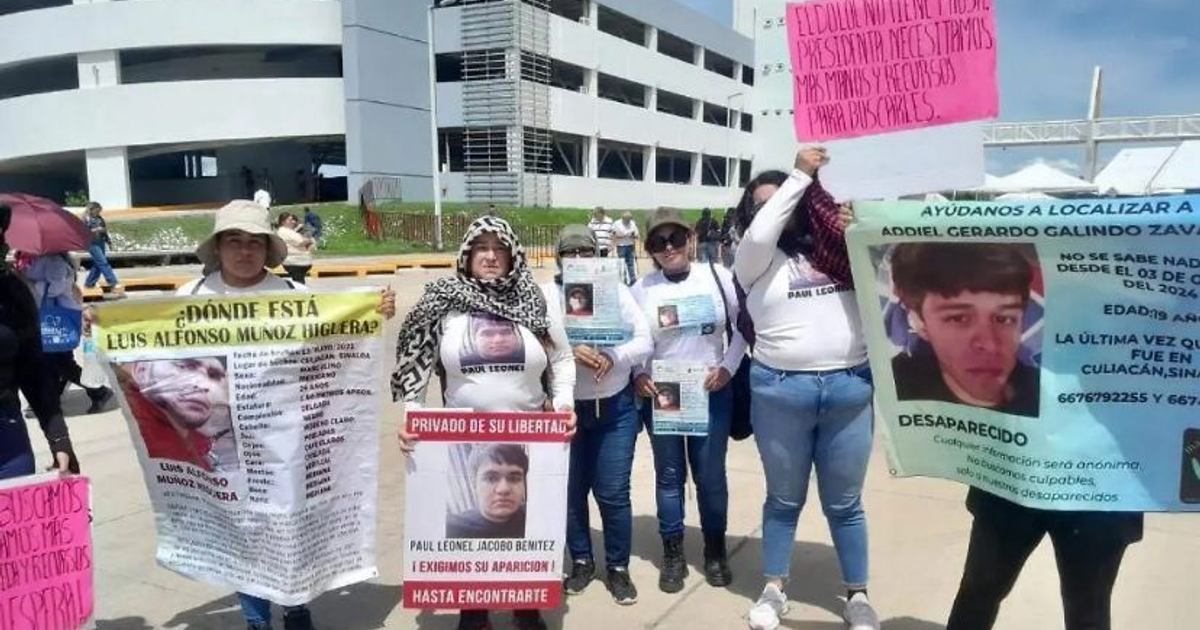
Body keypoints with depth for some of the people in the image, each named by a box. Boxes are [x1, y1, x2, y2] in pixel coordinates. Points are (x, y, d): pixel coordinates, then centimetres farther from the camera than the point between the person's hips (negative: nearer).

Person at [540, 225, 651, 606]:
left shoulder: (616, 291, 2)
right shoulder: (545, 295, 0)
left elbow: (644, 342, -4)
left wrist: (613, 357, -21)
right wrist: (570, 350, -28)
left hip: (615, 408, 0)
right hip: (564, 409, 0)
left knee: (613, 493, 2)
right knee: (570, 490, 10)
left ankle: (618, 567, 21)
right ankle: (581, 562, 30)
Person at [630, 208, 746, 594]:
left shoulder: (717, 277, -3)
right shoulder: (642, 289, -2)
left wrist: (728, 367, -5)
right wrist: (638, 375, -10)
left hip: (712, 393, 0)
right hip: (661, 395, 0)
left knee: (711, 475, 9)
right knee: (669, 475, 9)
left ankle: (715, 550, 29)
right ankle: (673, 554, 24)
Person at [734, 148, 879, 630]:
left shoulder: (836, 244, 8)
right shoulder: (754, 260, 1)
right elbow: (760, 233, -20)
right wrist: (800, 175, -11)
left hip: (850, 388, 1)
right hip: (780, 390, -1)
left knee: (844, 502, 13)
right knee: (784, 499, 14)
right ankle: (774, 589, 31)